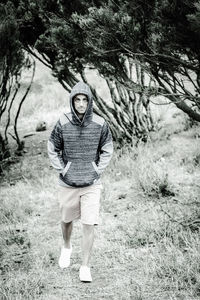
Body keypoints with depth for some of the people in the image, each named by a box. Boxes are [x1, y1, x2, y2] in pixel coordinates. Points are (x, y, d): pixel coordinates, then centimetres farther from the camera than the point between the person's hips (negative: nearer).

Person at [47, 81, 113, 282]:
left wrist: (98, 170, -1)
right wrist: (61, 170, -3)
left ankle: (85, 267, 3)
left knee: (88, 225, -7)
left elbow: (107, 149, 7)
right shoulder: (63, 123, -8)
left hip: (91, 183, -1)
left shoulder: (99, 124, -7)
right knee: (66, 219, 19)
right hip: (68, 183, 1)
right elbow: (53, 148, 5)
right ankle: (66, 247, 49)